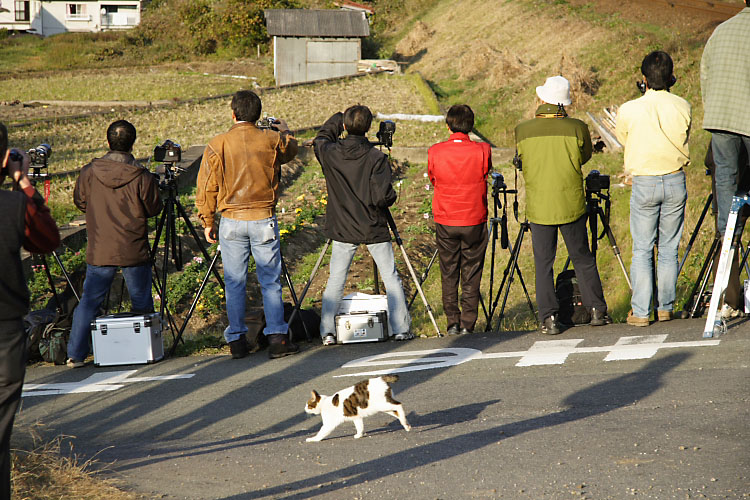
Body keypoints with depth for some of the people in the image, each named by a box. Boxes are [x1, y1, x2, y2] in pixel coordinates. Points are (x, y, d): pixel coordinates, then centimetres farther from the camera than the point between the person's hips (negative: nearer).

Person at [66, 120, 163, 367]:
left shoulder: (89, 172, -6)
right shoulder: (142, 177, -14)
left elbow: (80, 202, 8)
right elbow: (153, 208, -2)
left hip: (99, 252, 2)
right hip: (134, 253, -2)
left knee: (89, 301, 9)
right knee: (142, 303, 11)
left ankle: (76, 354, 9)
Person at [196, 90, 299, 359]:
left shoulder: (217, 145, -4)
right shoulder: (272, 140, -2)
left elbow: (206, 188, -1)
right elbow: (291, 151, 22)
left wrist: (208, 222, 9)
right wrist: (285, 131, 42)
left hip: (231, 221, 0)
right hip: (264, 219, 0)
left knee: (234, 283, 7)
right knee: (270, 281, 5)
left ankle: (237, 340, 10)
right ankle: (277, 337, 0)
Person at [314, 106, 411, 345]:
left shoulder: (330, 154, -7)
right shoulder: (376, 158, -15)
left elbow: (322, 138, 18)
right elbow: (383, 197, -19)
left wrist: (338, 119, 25)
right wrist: (390, 198, 3)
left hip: (343, 230, 2)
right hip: (374, 230, -2)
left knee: (335, 280, 11)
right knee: (391, 278, 8)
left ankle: (327, 331, 5)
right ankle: (400, 328, 6)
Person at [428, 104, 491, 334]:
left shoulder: (435, 152, -8)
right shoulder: (482, 151, -11)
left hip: (445, 221, 1)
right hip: (474, 220, -1)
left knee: (449, 274, 11)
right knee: (471, 274, 7)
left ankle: (453, 323, 11)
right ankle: (468, 323, 6)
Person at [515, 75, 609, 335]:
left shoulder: (522, 130, -6)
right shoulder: (577, 128, -8)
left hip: (538, 207, 0)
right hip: (572, 204, 0)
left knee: (543, 264, 6)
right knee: (583, 258, 14)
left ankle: (549, 318, 1)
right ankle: (597, 311, 18)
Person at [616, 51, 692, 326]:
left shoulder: (628, 110, -10)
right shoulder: (683, 107, -4)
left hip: (644, 183, -2)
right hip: (676, 180, 2)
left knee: (642, 251, 4)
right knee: (669, 249, 11)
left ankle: (641, 312, 1)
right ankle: (666, 308, 15)